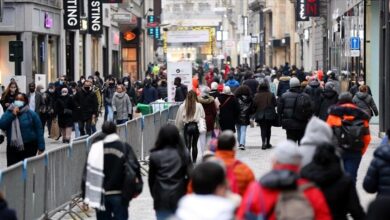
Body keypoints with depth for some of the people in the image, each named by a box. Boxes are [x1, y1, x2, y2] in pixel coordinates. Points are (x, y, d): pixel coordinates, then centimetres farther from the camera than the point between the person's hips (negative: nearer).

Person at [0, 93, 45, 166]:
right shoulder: (8, 112, 7)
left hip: (29, 147, -3)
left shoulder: (31, 114, -3)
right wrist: (12, 114, -16)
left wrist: (41, 147, -6)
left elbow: (39, 131, -2)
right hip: (12, 147, 3)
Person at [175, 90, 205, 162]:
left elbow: (179, 119, 0)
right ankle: (194, 161, 26)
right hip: (196, 126, 1)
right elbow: (203, 117, -3)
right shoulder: (199, 106, -7)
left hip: (187, 126, -1)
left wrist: (179, 127, 10)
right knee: (194, 144, 17)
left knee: (187, 145, -3)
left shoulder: (182, 106, -4)